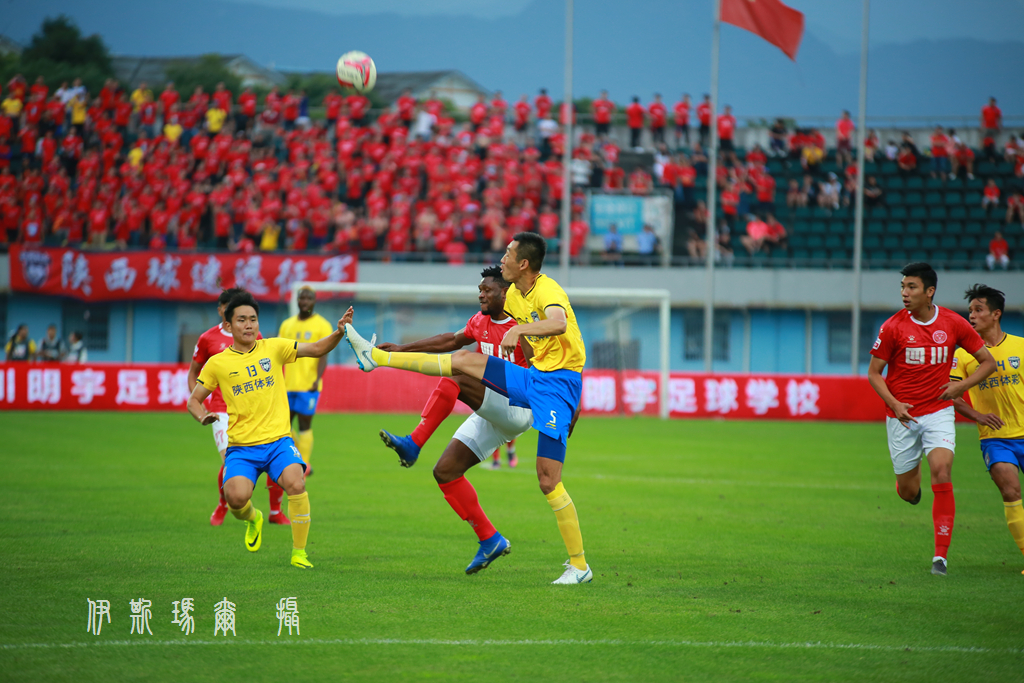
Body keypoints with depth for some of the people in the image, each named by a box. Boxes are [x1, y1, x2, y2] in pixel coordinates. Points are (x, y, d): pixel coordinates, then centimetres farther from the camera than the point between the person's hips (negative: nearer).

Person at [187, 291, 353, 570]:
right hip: (241, 447, 0)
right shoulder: (217, 363, 4)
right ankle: (252, 518, 15)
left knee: (296, 483, -28)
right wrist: (203, 416, -8)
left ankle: (299, 552, -10)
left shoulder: (273, 348, 6)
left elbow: (316, 349, 3)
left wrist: (339, 332, -15)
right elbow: (194, 400, 14)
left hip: (278, 440, 0)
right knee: (236, 497, -26)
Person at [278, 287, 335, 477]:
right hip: (288, 383, 5)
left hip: (308, 384, -5)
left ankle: (303, 465, -1)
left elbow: (323, 355, -7)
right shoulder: (287, 324, 14)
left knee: (304, 426, -7)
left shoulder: (322, 325, 0)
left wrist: (317, 379, -18)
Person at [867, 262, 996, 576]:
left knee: (941, 473, -21)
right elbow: (874, 373, 0)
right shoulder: (893, 327, -8)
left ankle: (941, 555, -16)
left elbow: (987, 361, 6)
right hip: (902, 415, 0)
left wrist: (961, 385, -10)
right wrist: (893, 403, -16)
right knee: (908, 492, 5)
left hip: (938, 411, 0)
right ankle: (910, 478, 46)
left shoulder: (953, 324, -4)